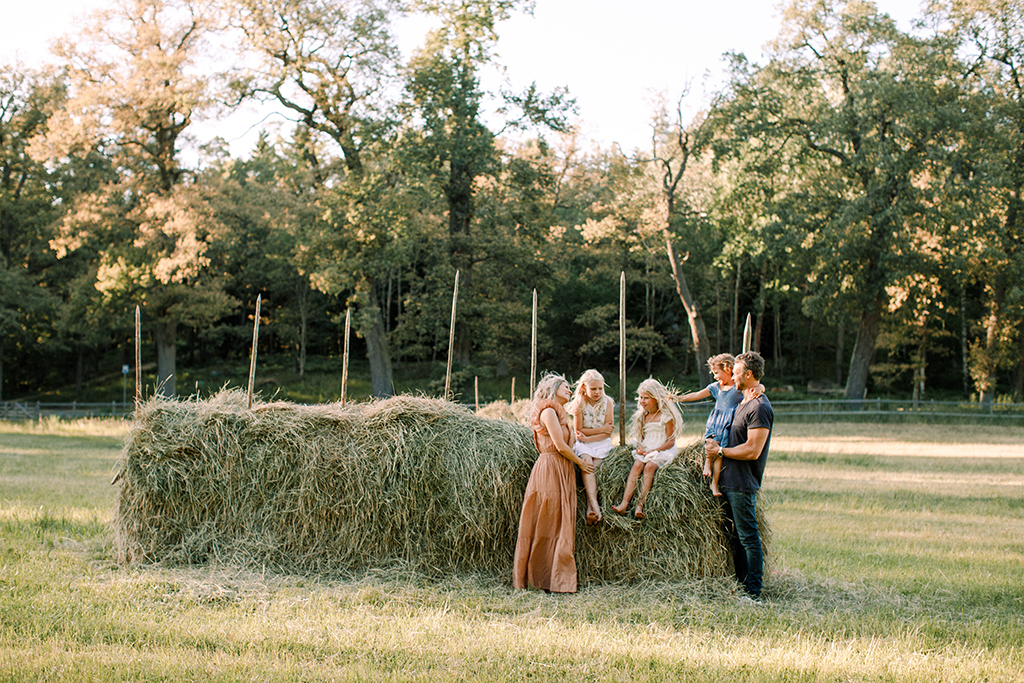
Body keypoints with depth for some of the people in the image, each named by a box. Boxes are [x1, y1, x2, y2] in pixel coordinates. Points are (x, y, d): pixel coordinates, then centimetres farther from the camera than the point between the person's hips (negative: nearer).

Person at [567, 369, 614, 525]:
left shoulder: (607, 402, -3)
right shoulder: (579, 404, -4)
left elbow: (608, 433, -5)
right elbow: (578, 430, -2)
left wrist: (588, 438, -14)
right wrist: (600, 429, -9)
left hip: (601, 443, 1)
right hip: (583, 443, -1)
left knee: (593, 467, -27)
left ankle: (590, 508, -33)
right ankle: (595, 505, -46)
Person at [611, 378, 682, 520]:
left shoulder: (666, 416, -5)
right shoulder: (643, 416, 14)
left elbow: (671, 441, -7)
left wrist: (653, 451, -17)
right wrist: (639, 447, -3)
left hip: (662, 450, -4)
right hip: (645, 450, 5)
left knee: (649, 466, -32)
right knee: (637, 465, -25)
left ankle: (640, 505, -38)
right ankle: (624, 504, -39)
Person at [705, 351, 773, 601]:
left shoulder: (760, 408, -16)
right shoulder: (743, 402, 16)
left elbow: (752, 451, -22)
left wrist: (720, 451, -12)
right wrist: (716, 443, 9)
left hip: (743, 485, -10)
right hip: (730, 481, 10)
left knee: (749, 538, -5)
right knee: (734, 536, 15)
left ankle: (754, 592, 0)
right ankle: (741, 584, 23)